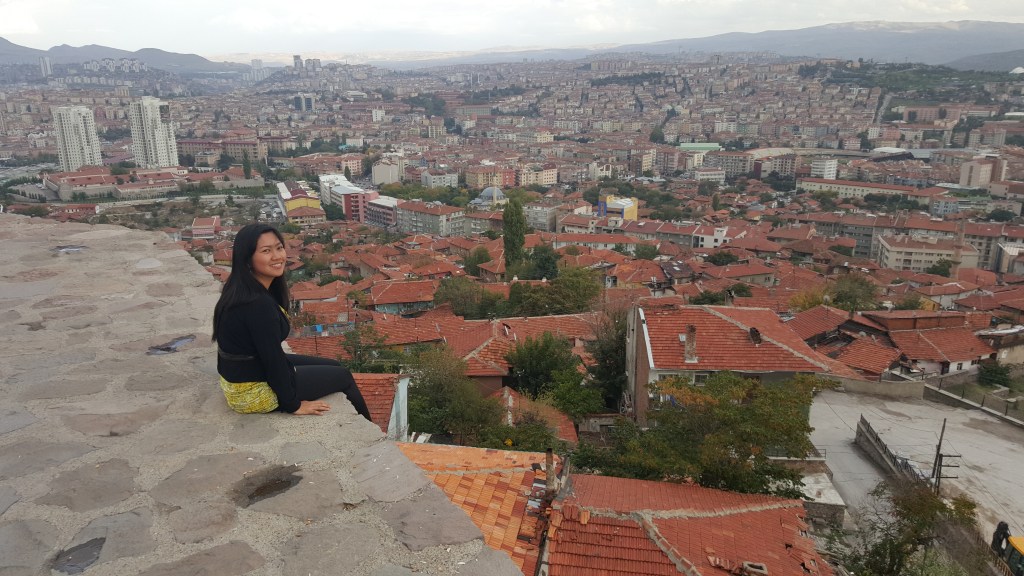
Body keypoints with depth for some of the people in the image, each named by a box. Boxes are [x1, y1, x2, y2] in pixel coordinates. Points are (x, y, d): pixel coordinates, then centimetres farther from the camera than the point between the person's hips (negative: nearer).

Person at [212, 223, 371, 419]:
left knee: (335, 367, 20)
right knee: (344, 376, 8)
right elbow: (272, 359, -24)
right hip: (252, 392, -9)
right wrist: (293, 404, -14)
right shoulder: (258, 304, -31)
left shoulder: (241, 290, -1)